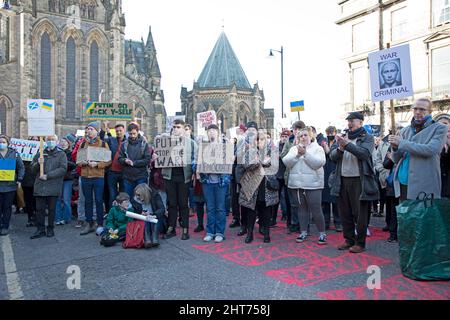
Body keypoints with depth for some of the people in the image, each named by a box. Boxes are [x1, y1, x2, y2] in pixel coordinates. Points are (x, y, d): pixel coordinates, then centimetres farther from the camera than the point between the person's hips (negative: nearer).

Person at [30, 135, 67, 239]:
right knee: (40, 209, 4)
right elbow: (33, 169, 13)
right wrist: (38, 163, -10)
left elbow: (63, 169, -9)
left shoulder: (61, 154, 3)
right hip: (40, 186, 3)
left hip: (54, 187, -3)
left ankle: (50, 229, 16)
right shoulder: (40, 153, 13)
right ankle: (40, 230, 12)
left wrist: (48, 175, -15)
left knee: (52, 209, 5)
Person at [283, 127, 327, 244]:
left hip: (312, 184, -3)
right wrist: (297, 154, -12)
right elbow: (286, 162, 0)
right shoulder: (294, 149, 13)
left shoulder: (317, 148, 3)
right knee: (301, 209, 11)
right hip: (296, 184, 4)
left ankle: (322, 233, 12)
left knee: (316, 209, -3)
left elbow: (319, 163, -13)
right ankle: (303, 232, 22)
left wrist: (305, 153, -15)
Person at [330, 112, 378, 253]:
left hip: (359, 180, -5)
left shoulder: (367, 138, 0)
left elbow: (364, 153, -18)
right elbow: (332, 156, 5)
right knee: (345, 213, 12)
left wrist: (347, 144, -27)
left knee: (360, 214, 3)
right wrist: (340, 148, -16)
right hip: (343, 180, 5)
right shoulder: (343, 137, 13)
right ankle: (349, 239, 26)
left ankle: (360, 243, 15)